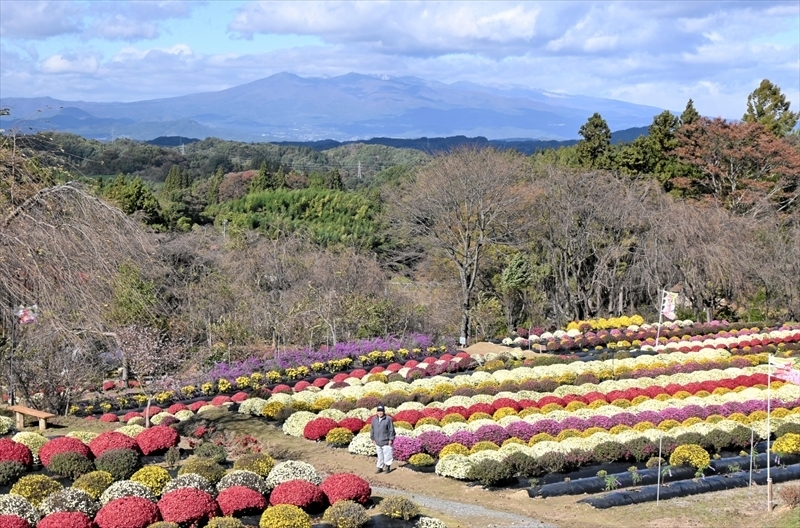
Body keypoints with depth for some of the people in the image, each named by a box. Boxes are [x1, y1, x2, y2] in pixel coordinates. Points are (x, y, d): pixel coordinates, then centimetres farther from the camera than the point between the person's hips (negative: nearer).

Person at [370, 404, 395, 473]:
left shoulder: (388, 419, -8)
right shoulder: (374, 419, 8)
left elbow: (391, 430, -7)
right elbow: (372, 430, 14)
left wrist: (391, 439, -10)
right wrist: (373, 439, 10)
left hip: (386, 442, -5)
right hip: (378, 442, 5)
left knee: (387, 454, 0)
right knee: (380, 455, 11)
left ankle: (388, 467, 13)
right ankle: (380, 468, 19)